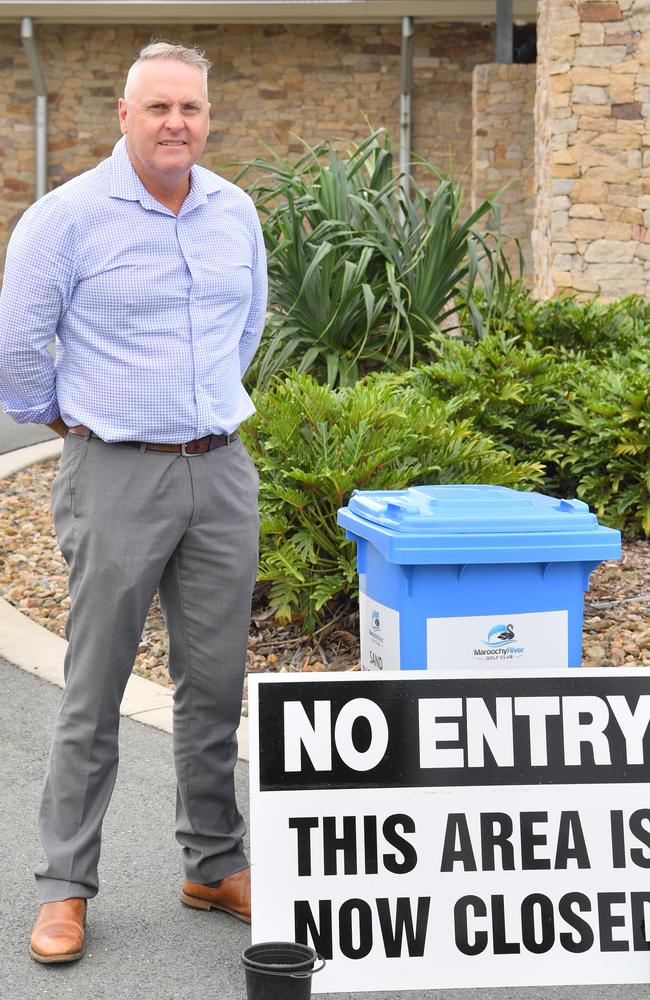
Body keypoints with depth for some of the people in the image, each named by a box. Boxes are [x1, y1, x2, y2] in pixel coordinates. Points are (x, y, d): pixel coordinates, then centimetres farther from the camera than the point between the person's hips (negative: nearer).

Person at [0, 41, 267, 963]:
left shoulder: (236, 213, 7)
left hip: (222, 473, 5)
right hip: (118, 475, -4)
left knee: (216, 682, 10)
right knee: (95, 690, 1)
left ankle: (215, 864, 23)